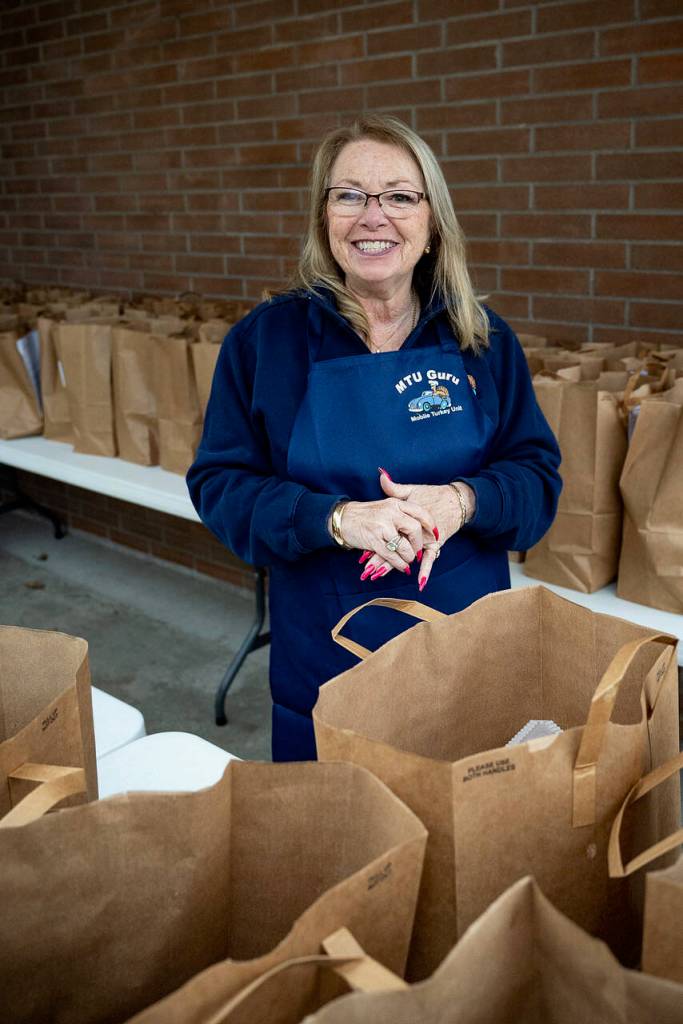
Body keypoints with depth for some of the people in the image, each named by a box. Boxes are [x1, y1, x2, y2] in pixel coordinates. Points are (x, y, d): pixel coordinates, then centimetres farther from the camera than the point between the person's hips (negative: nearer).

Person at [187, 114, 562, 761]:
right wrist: (338, 517, -24)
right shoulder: (265, 338, -4)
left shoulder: (484, 339, 1)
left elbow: (538, 476, 1)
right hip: (322, 658, -1)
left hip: (470, 653, 2)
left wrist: (461, 502, -22)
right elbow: (219, 485, -7)